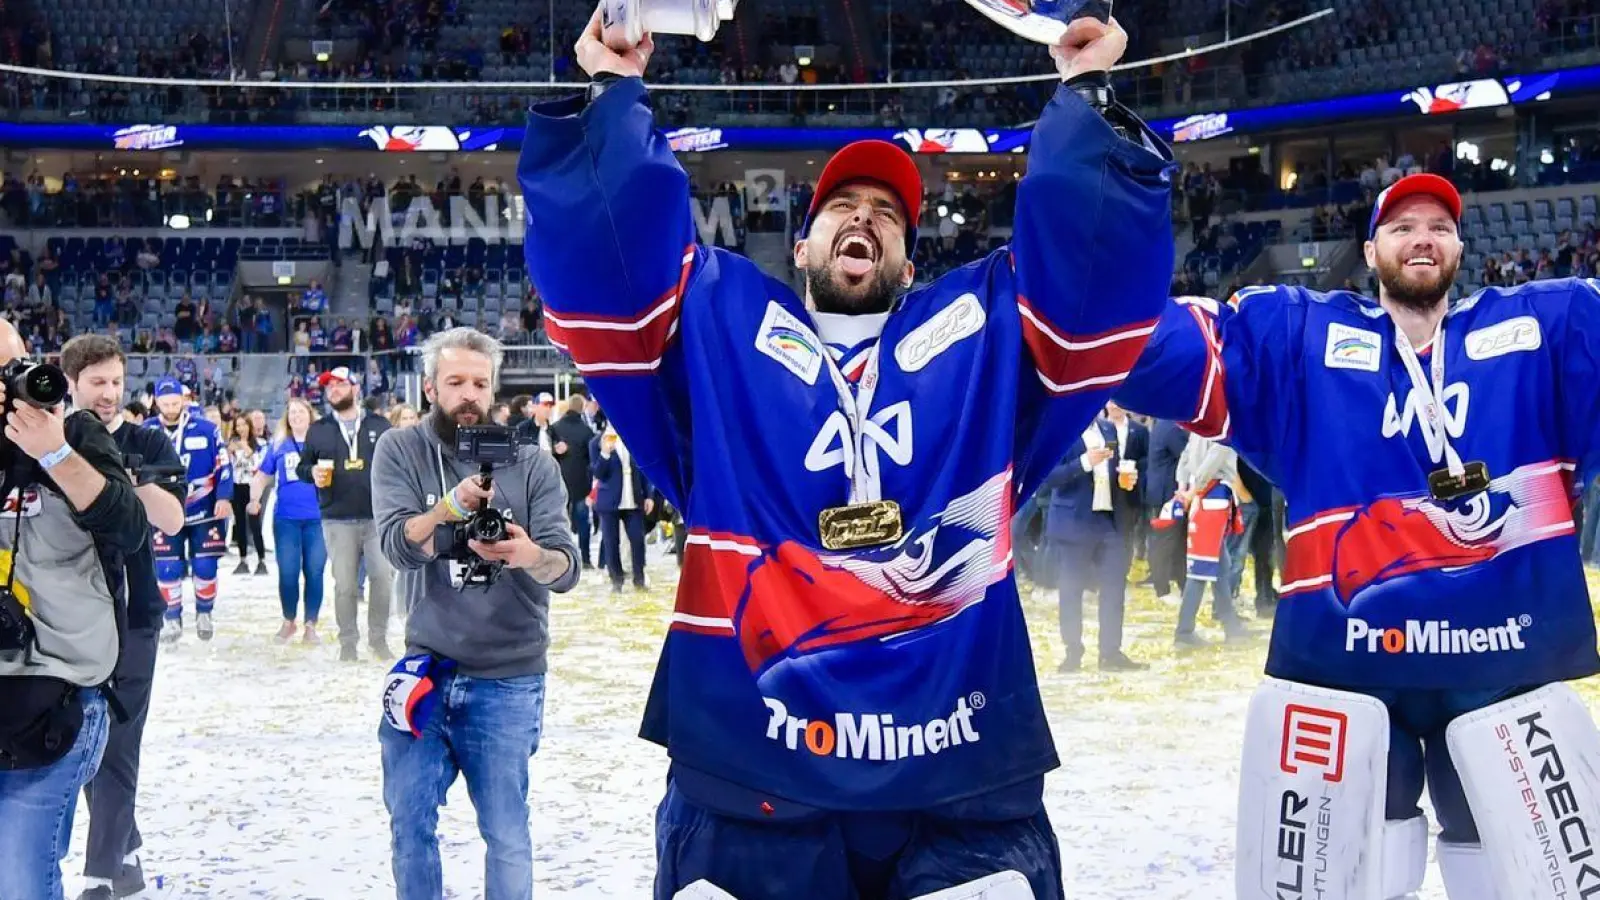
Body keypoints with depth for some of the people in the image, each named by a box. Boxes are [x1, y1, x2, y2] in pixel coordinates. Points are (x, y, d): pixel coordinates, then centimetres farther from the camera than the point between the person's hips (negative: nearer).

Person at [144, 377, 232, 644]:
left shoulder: (205, 428, -6)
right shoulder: (146, 432, -3)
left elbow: (223, 464, -3)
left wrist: (224, 497, -11)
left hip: (204, 510, -1)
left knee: (205, 566, 2)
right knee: (167, 569, -1)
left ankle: (204, 614, 21)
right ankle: (172, 619, 14)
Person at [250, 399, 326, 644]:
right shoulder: (278, 446, 9)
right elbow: (262, 476, 15)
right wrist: (254, 499, -1)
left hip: (317, 517, -1)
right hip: (286, 518, 1)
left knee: (314, 572, 0)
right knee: (288, 572, 2)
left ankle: (310, 624, 9)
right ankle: (289, 622, 18)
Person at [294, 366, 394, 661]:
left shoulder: (379, 425, 9)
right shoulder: (318, 430, 12)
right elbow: (302, 466, 15)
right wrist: (312, 473, -8)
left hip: (378, 516, -1)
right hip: (338, 521, 1)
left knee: (383, 577, -7)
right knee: (345, 584, 1)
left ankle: (379, 639, 6)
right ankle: (348, 642, 11)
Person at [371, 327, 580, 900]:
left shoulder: (531, 464, -4)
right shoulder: (400, 451, -2)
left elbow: (566, 567, -13)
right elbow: (398, 545, -16)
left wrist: (531, 556, -36)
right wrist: (451, 506, -35)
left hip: (507, 682, -1)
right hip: (425, 670, 1)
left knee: (508, 838, 5)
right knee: (409, 825, 10)